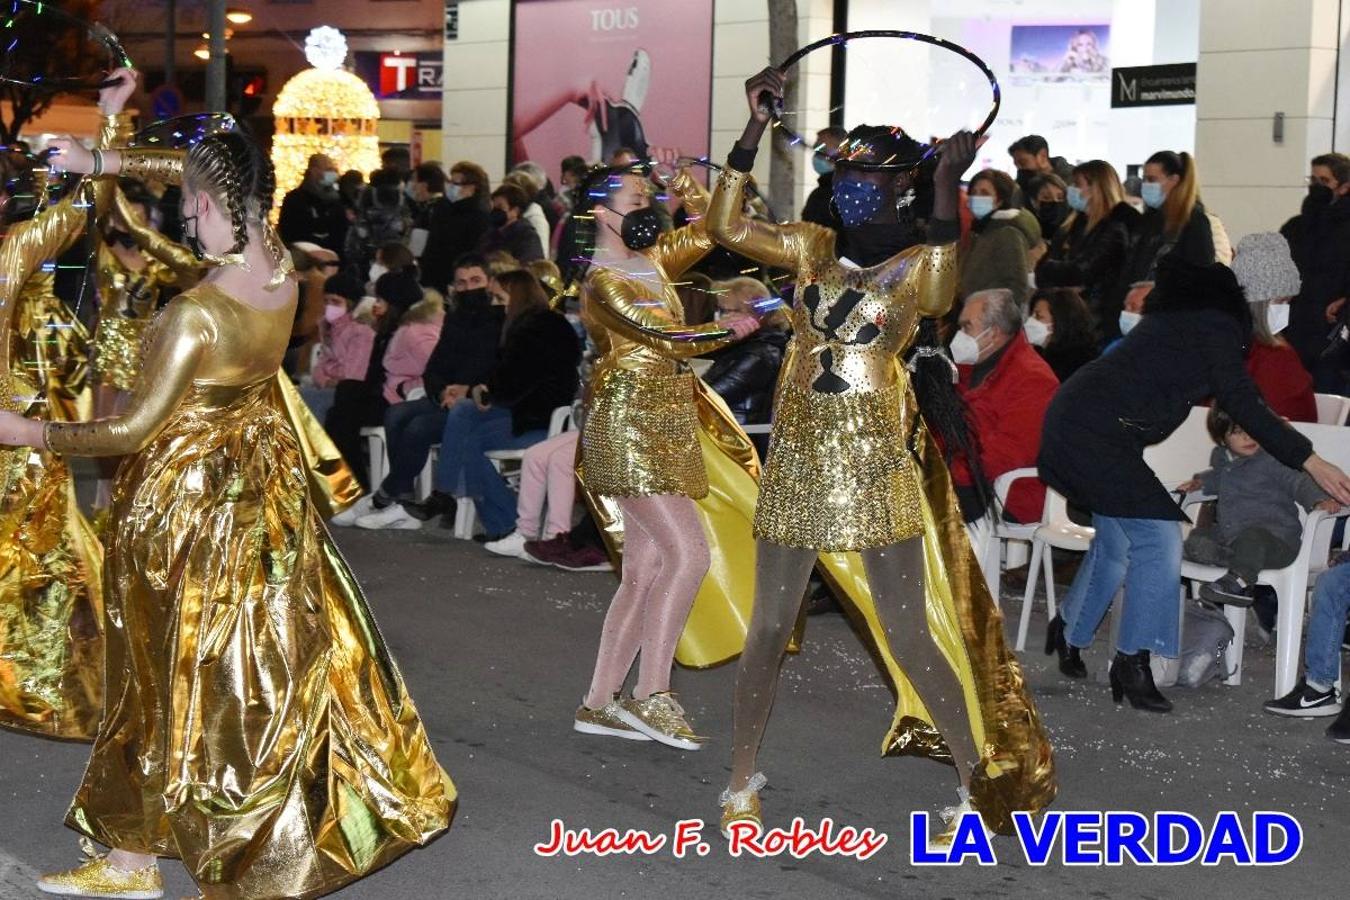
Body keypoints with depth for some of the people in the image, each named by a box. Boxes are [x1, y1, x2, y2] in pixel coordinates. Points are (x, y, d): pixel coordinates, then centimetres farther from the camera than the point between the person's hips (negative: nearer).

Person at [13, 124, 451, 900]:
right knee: (287, 647, 19)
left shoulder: (196, 313, -27)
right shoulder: (281, 266, -10)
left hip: (184, 495, -7)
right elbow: (214, 178, 8)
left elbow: (134, 430, -19)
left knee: (173, 673, 6)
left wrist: (31, 433, -6)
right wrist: (105, 162, 6)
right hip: (261, 478, 7)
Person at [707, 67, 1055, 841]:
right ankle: (742, 783, 20)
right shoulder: (814, 247, 7)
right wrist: (755, 129, -6)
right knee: (769, 628, 8)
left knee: (909, 637, -1)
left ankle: (978, 782, 15)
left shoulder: (921, 261, -4)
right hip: (798, 454, 4)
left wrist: (946, 190, -35)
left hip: (877, 459, -4)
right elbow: (726, 227, -1)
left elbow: (936, 299, -27)